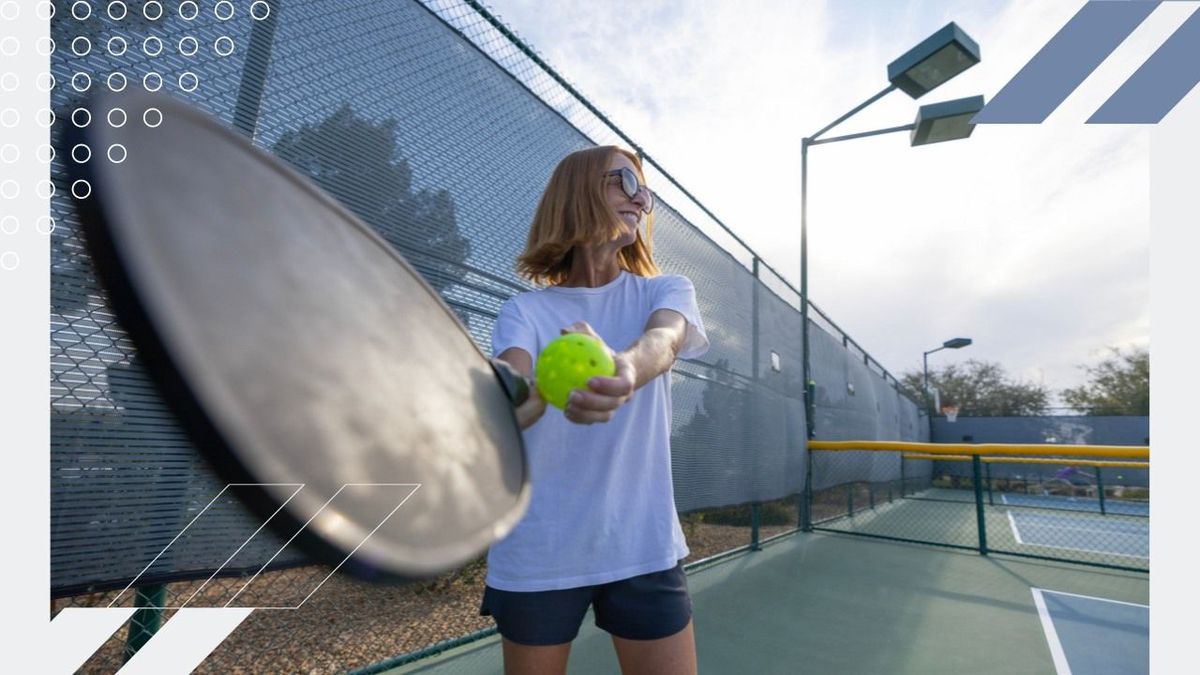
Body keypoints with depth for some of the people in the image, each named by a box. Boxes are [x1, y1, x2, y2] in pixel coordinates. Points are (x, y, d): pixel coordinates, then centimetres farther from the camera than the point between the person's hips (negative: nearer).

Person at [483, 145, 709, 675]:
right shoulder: (527, 310, -4)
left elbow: (660, 343, -23)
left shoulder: (666, 292, 1)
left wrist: (624, 368, -46)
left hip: (643, 550, 1)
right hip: (536, 556, 0)